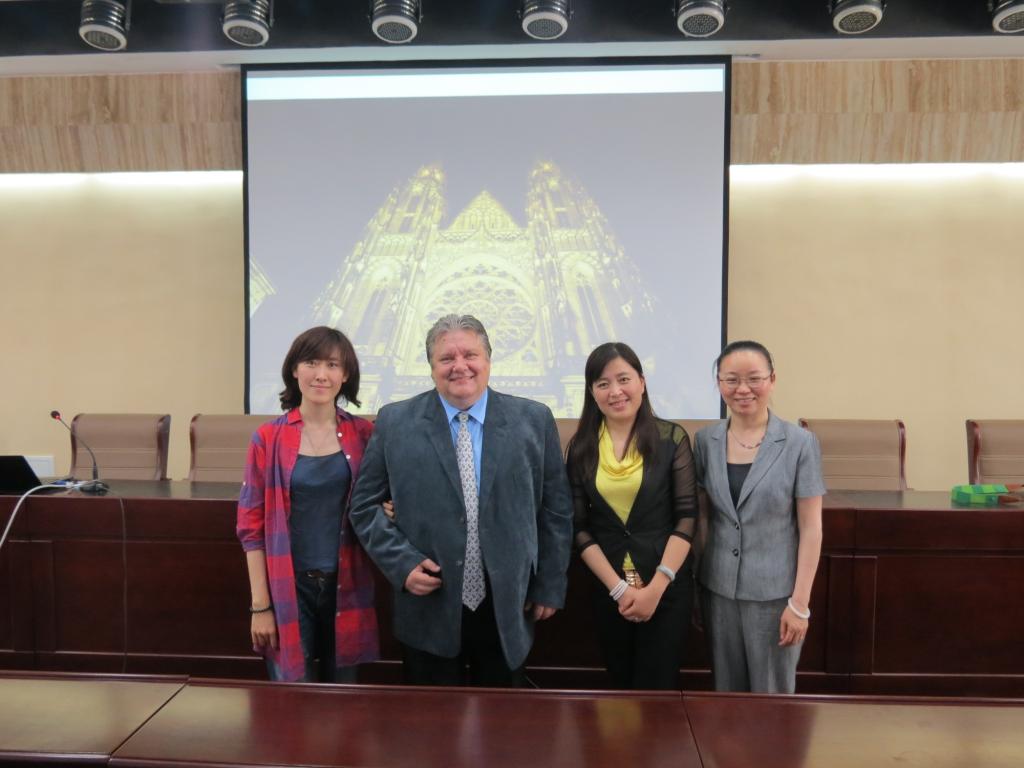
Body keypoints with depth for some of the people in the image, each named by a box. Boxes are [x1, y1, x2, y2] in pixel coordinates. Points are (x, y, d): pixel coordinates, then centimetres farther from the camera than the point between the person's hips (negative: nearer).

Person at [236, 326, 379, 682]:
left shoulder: (363, 434, 0)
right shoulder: (268, 438, -4)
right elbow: (252, 524, -3)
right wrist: (260, 604, -5)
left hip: (346, 588, 2)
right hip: (290, 588, -2)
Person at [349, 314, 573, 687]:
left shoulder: (534, 420, -2)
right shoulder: (394, 422, -3)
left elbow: (556, 508, 2)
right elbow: (364, 504, 3)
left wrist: (550, 587, 2)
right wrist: (402, 563, -9)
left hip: (508, 609, 1)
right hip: (429, 610, 0)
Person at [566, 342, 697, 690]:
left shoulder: (672, 438, -6)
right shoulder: (581, 447, 0)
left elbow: (687, 517, -8)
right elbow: (579, 527, -1)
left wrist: (656, 587, -14)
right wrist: (618, 587, -9)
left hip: (668, 586, -3)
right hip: (608, 589, 3)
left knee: (657, 689, 5)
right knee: (621, 685, 19)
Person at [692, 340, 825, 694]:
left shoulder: (800, 443, -9)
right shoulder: (705, 440, 0)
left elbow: (810, 528, -8)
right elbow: (699, 516, 6)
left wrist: (800, 602, -10)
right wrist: (691, 586, 7)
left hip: (775, 593, -3)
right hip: (718, 590, 3)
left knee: (772, 694, 11)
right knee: (726, 691, 16)